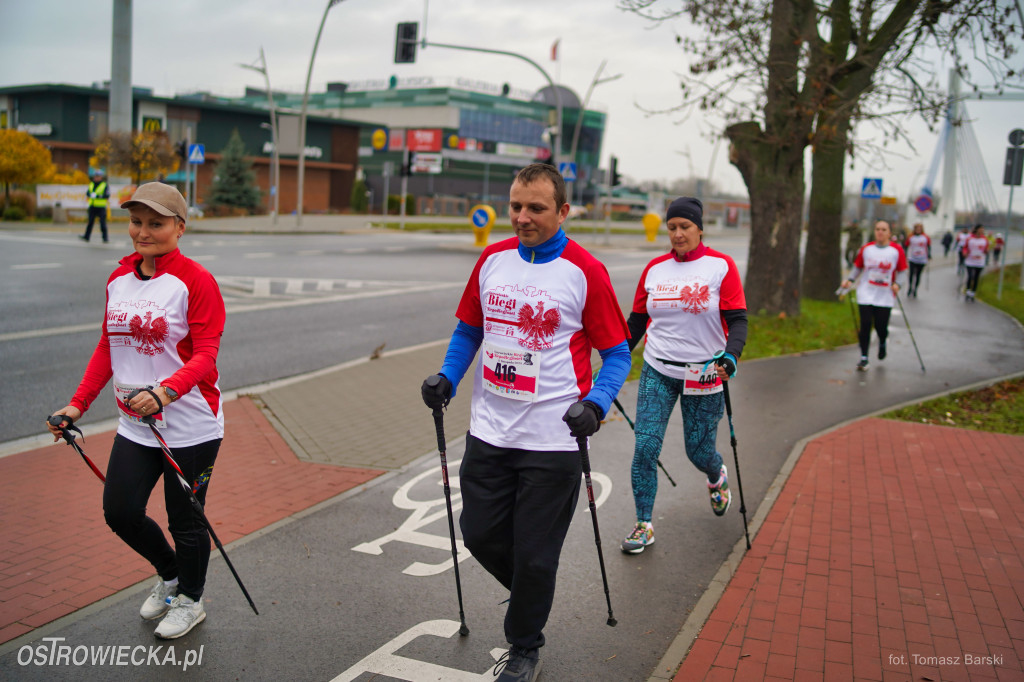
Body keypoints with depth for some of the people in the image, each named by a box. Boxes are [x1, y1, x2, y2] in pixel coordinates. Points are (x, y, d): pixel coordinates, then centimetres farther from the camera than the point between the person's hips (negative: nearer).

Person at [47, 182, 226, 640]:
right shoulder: (118, 280, 8)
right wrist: (79, 403, 9)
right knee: (120, 512, 7)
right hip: (134, 426, 6)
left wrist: (165, 392, -35)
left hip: (190, 426, -6)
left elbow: (205, 355, -18)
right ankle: (169, 574, 36)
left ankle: (190, 600, 32)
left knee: (184, 521, 6)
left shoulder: (195, 281, -13)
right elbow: (107, 348, 16)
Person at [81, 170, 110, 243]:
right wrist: (90, 194, -11)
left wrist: (97, 196, -20)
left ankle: (105, 238, 1)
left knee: (102, 223, -4)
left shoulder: (105, 185, -3)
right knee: (90, 222, 6)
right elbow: (87, 193, 12)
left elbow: (107, 196, -11)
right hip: (92, 207, 5)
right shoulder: (91, 184, 14)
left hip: (101, 207, -5)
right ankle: (86, 237, 8)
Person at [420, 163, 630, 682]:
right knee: (479, 534, 13)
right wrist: (447, 377, 0)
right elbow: (469, 328, 16)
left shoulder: (585, 272, -9)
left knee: (534, 557, 5)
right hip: (489, 431, 5)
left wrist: (595, 405, -20)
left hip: (553, 439, -5)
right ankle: (530, 596, 44)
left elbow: (616, 352, -3)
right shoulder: (492, 260, 5)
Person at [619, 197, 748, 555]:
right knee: (645, 446, -8)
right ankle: (644, 525, 8)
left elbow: (737, 320, -10)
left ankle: (718, 477, 45)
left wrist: (730, 355, -28)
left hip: (703, 375, -2)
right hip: (658, 371, 3)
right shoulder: (655, 268, 4)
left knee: (698, 451, 7)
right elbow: (637, 321, 11)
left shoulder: (721, 266, -6)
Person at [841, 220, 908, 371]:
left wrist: (897, 283, -14)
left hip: (885, 296, -1)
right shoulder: (866, 248, 4)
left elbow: (901, 270, 3)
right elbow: (858, 266, 14)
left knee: (881, 327, -1)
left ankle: (882, 343, 36)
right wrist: (850, 280, 0)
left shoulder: (897, 250, -1)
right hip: (866, 293, 1)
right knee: (865, 324, -6)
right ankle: (864, 358, 3)